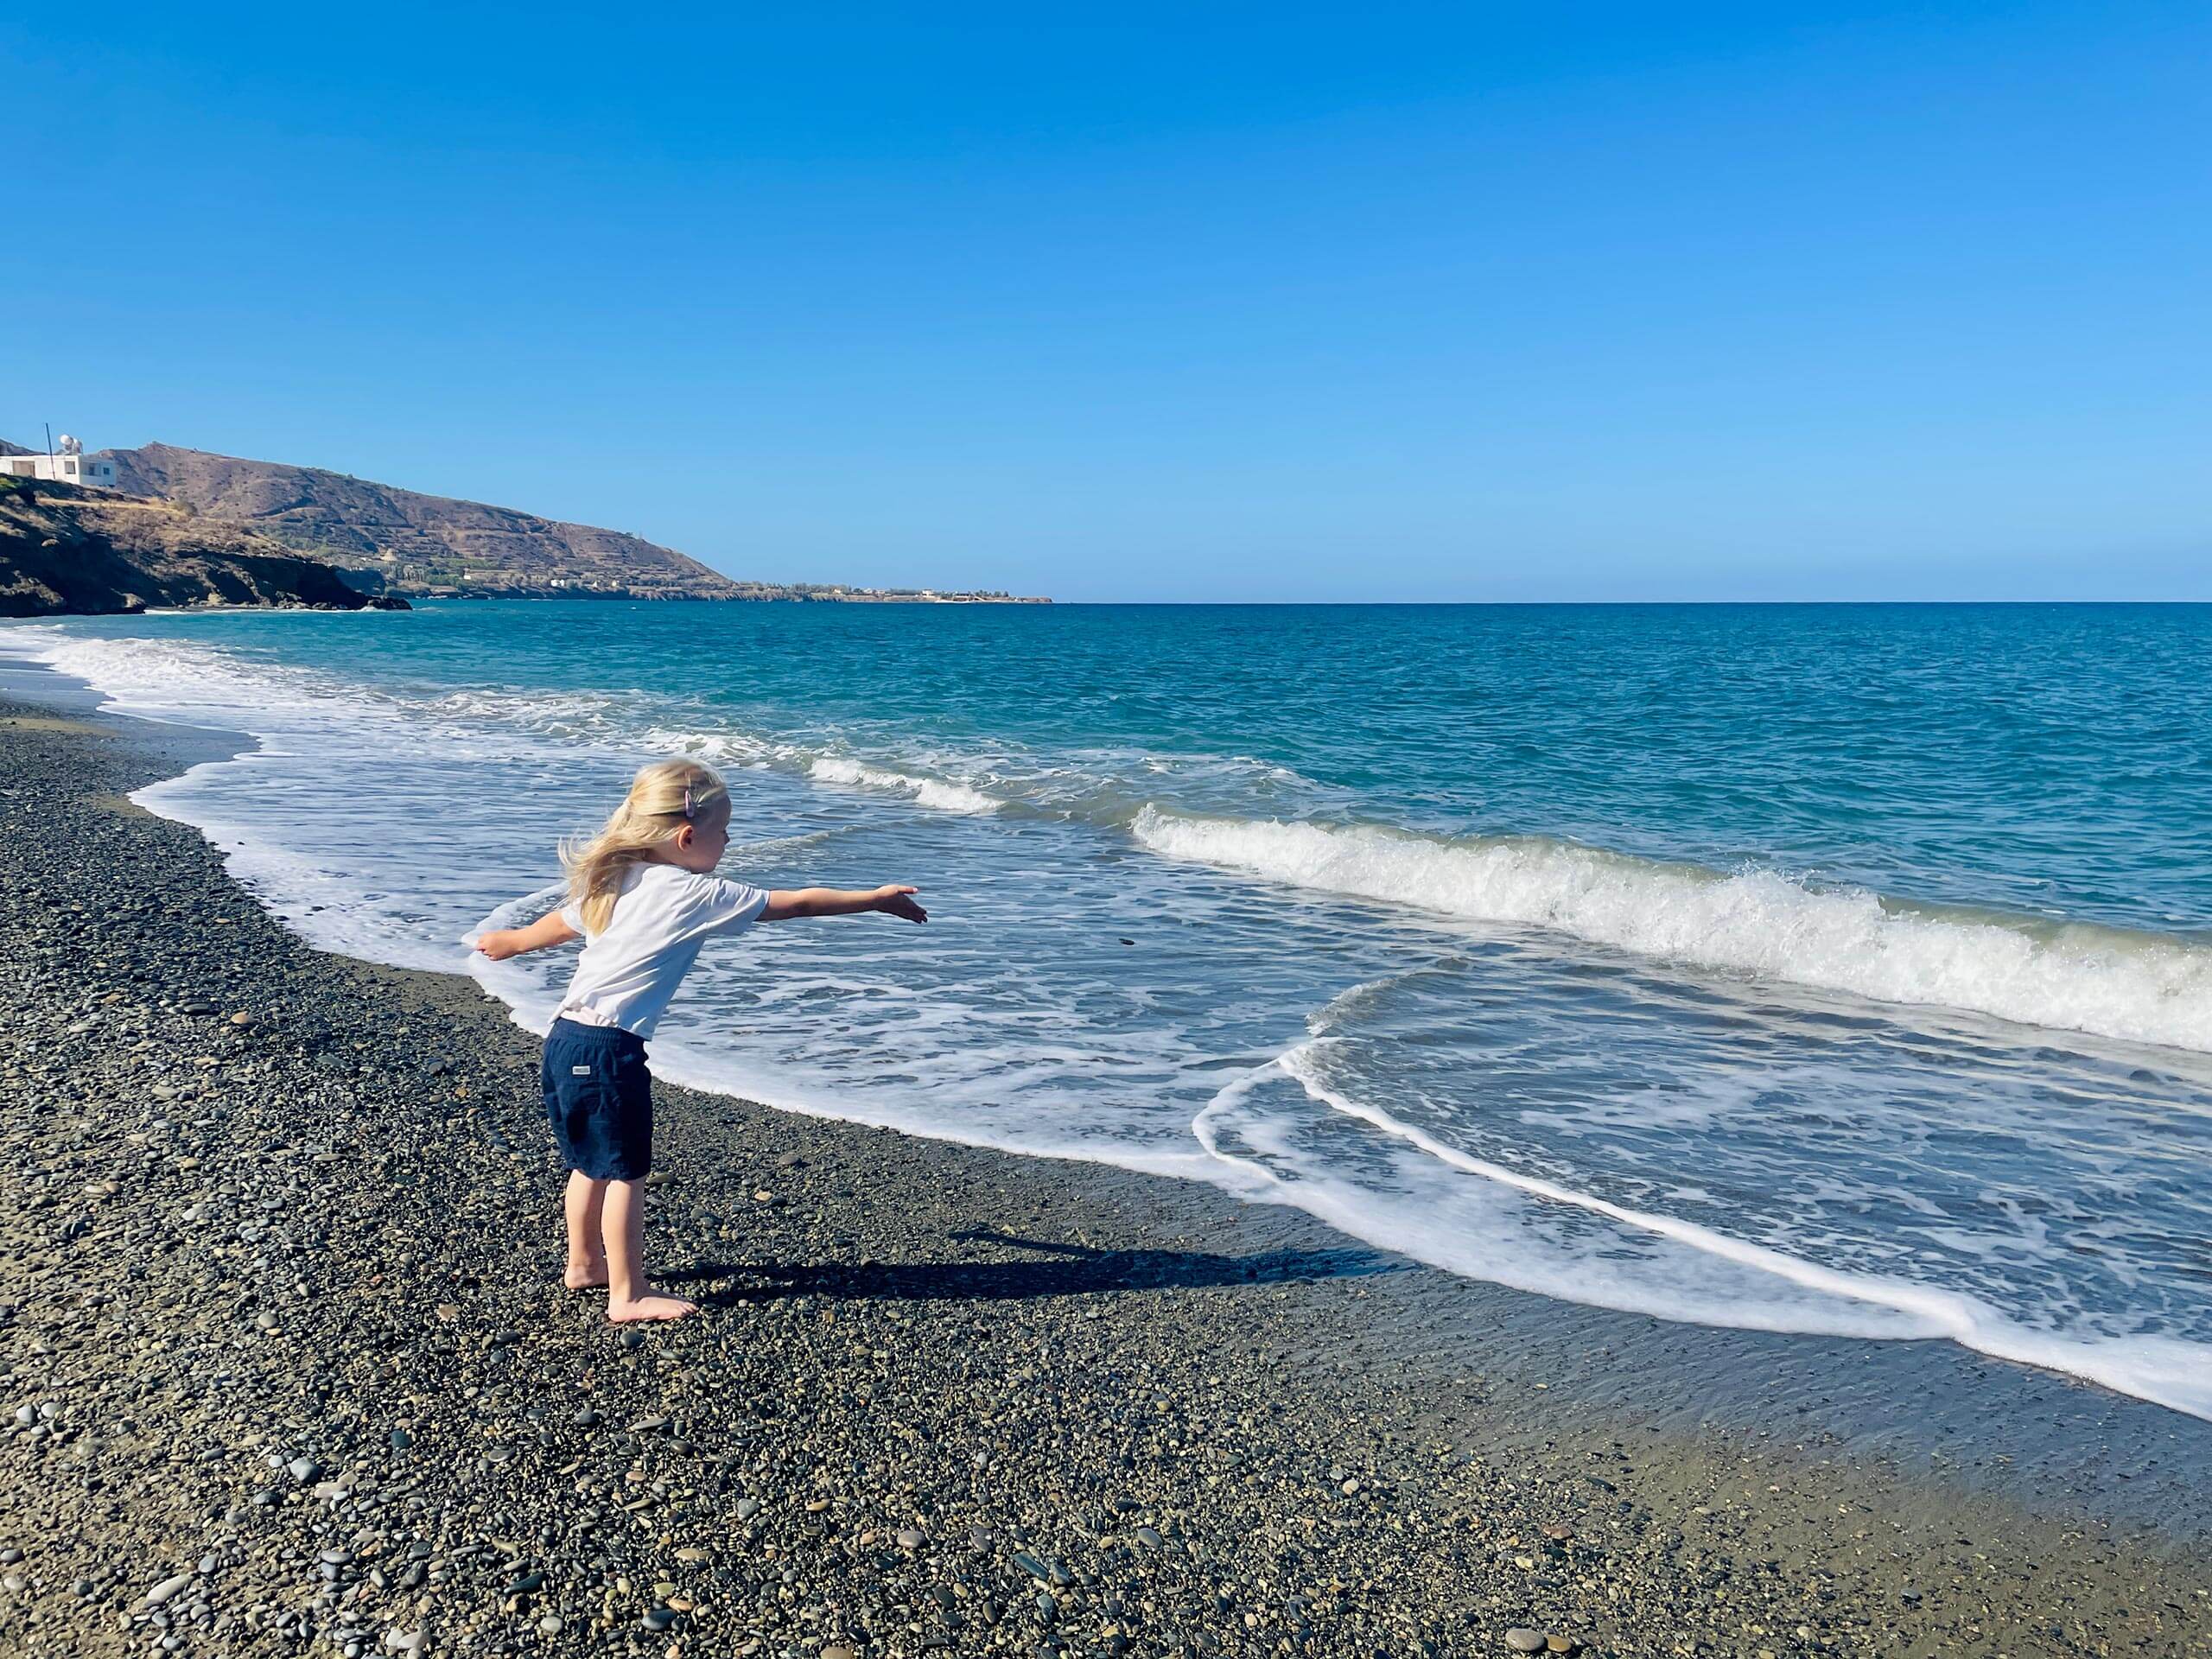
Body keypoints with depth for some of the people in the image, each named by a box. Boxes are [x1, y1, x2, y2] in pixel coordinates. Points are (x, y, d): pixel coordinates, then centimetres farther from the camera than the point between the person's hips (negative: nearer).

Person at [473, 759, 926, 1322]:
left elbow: (562, 921, 29)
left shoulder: (615, 884, 11)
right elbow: (795, 903, -8)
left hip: (565, 1038, 9)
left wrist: (512, 941, 51)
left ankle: (583, 1263, 38)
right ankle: (628, 1294, 10)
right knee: (626, 1172, 2)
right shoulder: (697, 895, -12)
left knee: (591, 1164, 22)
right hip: (609, 1051, -9)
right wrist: (877, 898, 1)